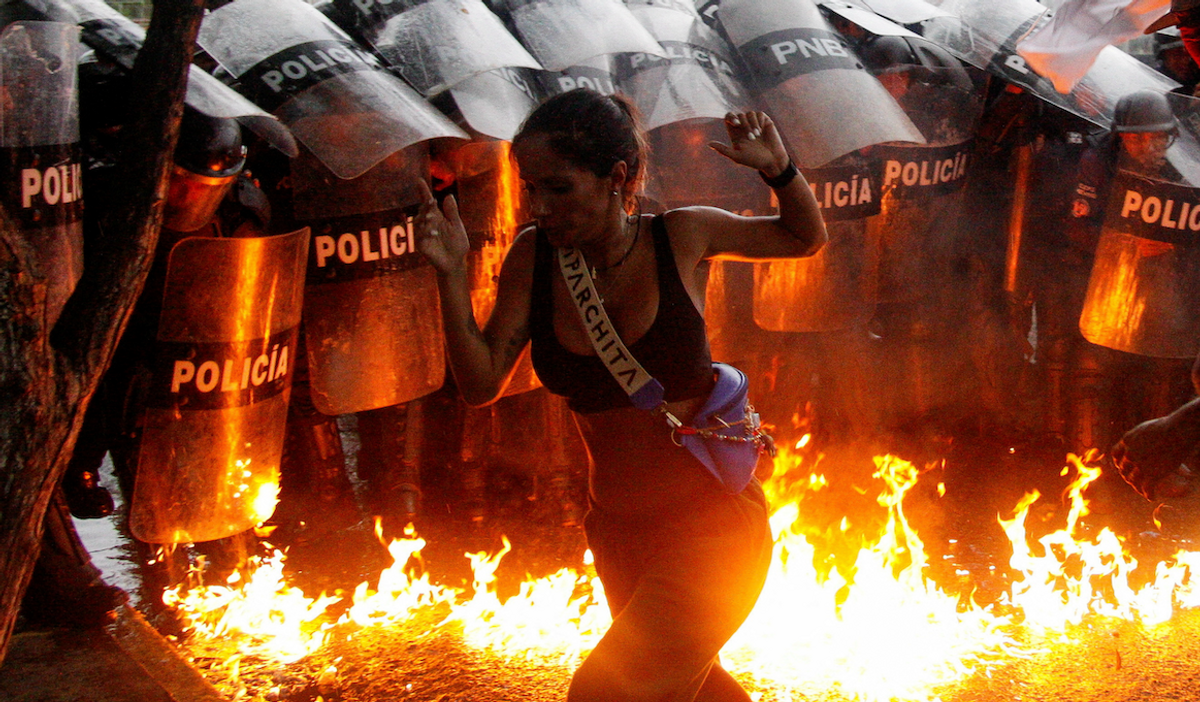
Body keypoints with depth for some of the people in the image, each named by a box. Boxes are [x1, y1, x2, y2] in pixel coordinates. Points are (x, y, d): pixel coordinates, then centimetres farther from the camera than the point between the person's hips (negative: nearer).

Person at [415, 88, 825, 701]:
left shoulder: (680, 237, -11)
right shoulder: (534, 258, -6)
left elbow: (806, 239, 6)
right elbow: (481, 384, -6)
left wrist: (777, 167, -14)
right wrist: (450, 276, -18)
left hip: (711, 521, -5)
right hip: (619, 532, 5)